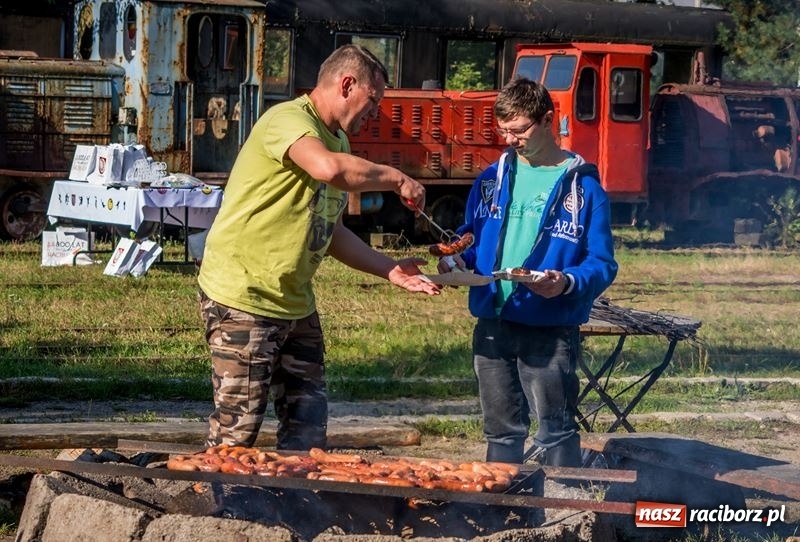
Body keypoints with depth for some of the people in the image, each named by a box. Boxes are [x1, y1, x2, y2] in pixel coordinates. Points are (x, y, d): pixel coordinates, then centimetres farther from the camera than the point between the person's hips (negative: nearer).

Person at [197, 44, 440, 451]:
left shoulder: (337, 140, 15)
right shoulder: (288, 120, -14)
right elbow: (329, 168, -36)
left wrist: (389, 269, 10)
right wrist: (397, 179, -22)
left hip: (295, 305, 9)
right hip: (243, 299, -9)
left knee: (307, 432, 9)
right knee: (236, 433, -5)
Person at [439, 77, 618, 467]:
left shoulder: (582, 186, -4)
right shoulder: (493, 179, 10)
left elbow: (602, 263, -6)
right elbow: (470, 240, 19)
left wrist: (568, 283, -26)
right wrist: (456, 261, -4)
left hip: (550, 331, -5)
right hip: (492, 327, 5)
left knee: (556, 434, -4)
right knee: (501, 431, 13)